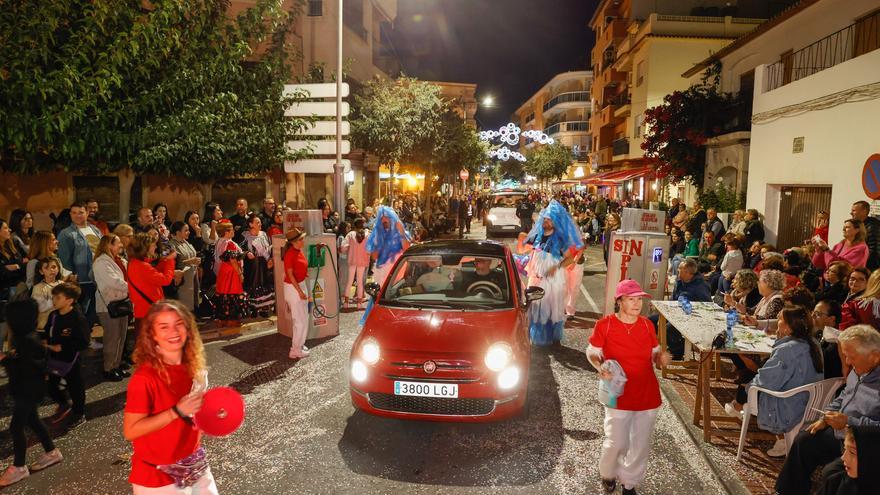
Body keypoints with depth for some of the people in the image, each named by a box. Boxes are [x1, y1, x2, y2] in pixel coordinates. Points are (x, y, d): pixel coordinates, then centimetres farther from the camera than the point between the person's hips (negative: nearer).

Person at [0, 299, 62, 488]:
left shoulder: (28, 341, -25)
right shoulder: (25, 337, 4)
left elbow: (22, 370, -26)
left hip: (28, 391, -10)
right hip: (26, 389, 10)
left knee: (16, 427, -1)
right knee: (32, 421, 20)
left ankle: (19, 467, 12)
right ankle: (51, 452, 33)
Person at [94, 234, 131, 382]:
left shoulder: (121, 261, 13)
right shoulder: (102, 262, -13)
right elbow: (114, 282, -22)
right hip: (109, 306, -8)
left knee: (121, 336, 12)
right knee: (112, 338, -2)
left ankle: (117, 365, 24)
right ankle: (108, 370, 9)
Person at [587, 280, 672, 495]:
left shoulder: (647, 325, -1)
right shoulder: (605, 325, -12)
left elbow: (654, 352, 11)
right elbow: (592, 351, -1)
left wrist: (661, 357, -12)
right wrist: (600, 367, -21)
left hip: (648, 395, 4)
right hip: (619, 396, -3)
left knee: (640, 445, 13)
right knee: (616, 443, 2)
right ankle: (607, 474, 35)